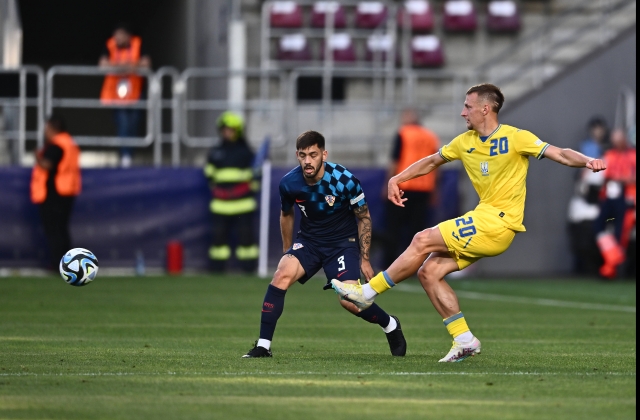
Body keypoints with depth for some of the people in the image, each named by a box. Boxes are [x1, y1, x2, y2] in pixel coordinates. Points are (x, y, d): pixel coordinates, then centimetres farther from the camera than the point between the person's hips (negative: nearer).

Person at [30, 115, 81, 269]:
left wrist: (38, 156, -7)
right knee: (61, 229, 14)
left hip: (52, 193, -10)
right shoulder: (70, 144, 16)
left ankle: (55, 263, -10)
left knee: (53, 229, -8)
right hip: (66, 193, 10)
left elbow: (46, 165, -25)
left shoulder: (55, 145, -16)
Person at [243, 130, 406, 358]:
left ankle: (391, 326, 17)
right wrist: (287, 252, 18)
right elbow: (286, 215, 10)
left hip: (343, 243, -3)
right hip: (308, 240, 3)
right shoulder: (289, 183, -14)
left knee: (350, 301, -17)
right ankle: (263, 346, -21)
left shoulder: (345, 180, -21)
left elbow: (364, 218, -5)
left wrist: (364, 259, -5)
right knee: (281, 275, -25)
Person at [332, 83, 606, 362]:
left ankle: (367, 293, -3)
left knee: (423, 241, -14)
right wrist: (397, 179, 18)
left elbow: (560, 154, -14)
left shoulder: (516, 138, -8)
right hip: (484, 220, 8)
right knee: (428, 271, -2)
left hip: (498, 223, -8)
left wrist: (587, 161, -32)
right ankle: (464, 341, 1)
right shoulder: (465, 142, 13)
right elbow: (431, 162, 27)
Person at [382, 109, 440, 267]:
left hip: (403, 188, -4)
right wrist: (433, 192, 19)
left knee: (394, 227, 2)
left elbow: (395, 162, -9)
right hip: (424, 189, 4)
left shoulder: (403, 134, -4)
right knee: (417, 227, 5)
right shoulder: (432, 137, 10)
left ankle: (389, 264, -3)